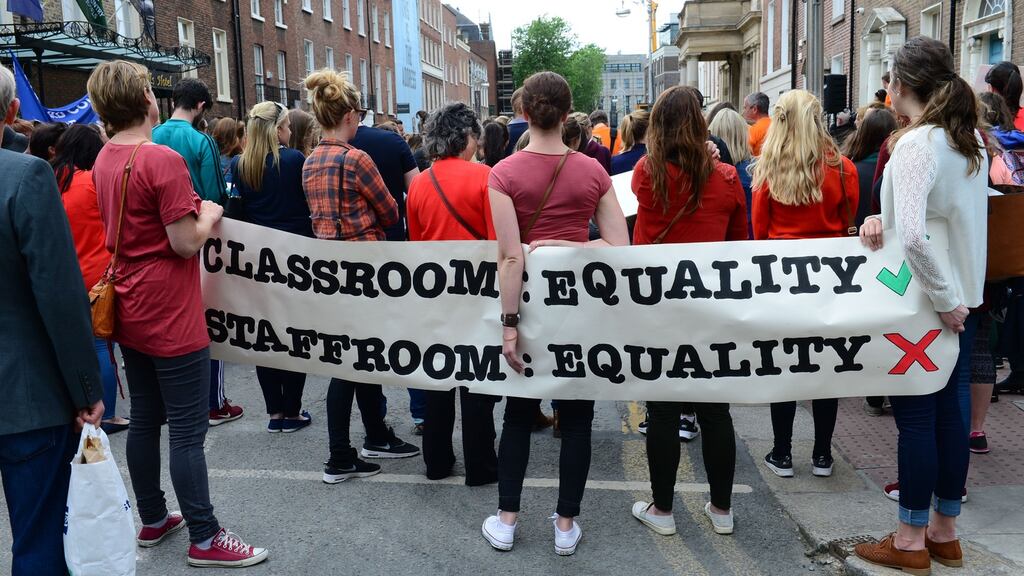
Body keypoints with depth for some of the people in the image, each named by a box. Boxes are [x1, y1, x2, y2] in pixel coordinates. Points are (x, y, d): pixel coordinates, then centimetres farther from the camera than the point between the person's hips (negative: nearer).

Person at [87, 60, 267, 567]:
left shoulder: (104, 160, 7)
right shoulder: (162, 159, -18)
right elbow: (186, 243, -20)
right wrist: (210, 215, -1)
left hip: (129, 312, 9)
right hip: (171, 316, -9)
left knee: (145, 421, 17)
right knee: (188, 431, -1)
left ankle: (152, 520, 30)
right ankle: (204, 539, 8)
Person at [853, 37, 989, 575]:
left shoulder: (915, 144, -20)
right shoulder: (972, 140, 8)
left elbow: (913, 237, -31)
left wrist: (943, 299, -20)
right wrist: (882, 220, -2)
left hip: (927, 302, -8)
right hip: (963, 295, 8)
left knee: (915, 415, 2)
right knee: (951, 409, 14)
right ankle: (944, 532, 28)